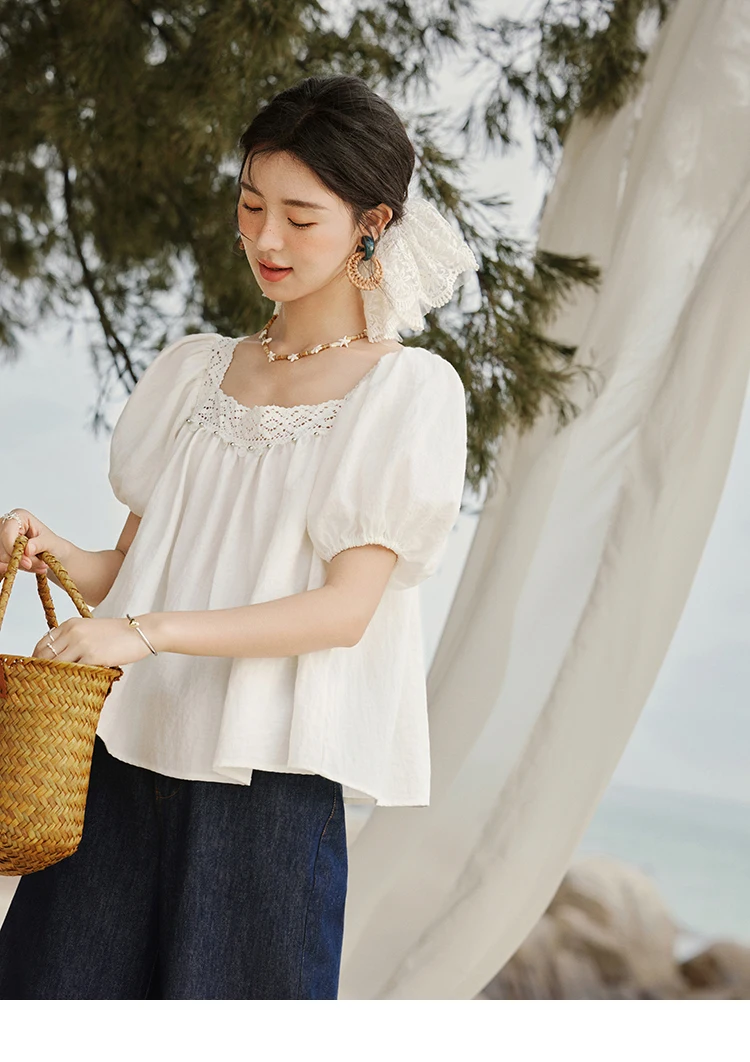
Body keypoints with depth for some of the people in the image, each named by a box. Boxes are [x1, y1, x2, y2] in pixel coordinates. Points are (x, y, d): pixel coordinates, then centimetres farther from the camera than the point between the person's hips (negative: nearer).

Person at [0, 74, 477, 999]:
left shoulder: (407, 392, -1)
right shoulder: (192, 372, 15)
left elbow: (346, 606, -10)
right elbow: (133, 570, 17)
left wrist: (148, 632, -19)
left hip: (271, 782, -4)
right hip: (121, 755, 5)